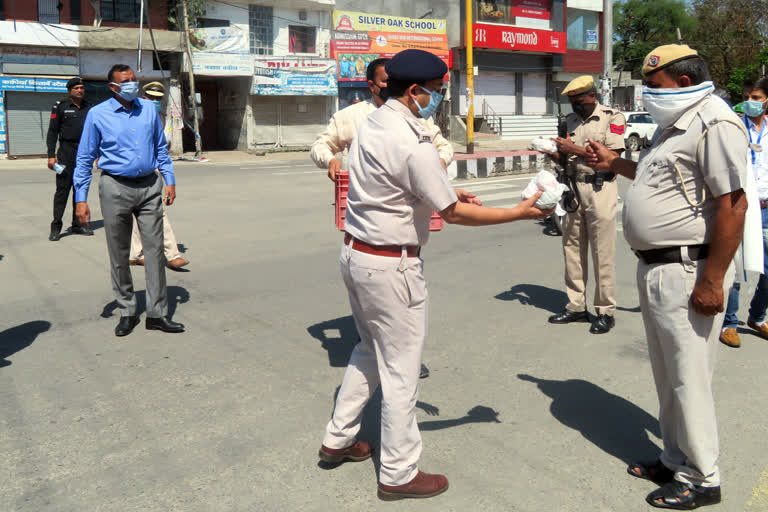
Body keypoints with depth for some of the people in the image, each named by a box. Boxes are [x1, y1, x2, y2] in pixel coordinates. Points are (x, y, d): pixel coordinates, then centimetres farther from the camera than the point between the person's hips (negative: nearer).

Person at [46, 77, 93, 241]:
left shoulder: (89, 108, 12)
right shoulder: (60, 107, 1)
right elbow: (52, 132, -1)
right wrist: (51, 155, -9)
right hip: (66, 152, -4)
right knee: (62, 189, -6)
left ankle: (78, 224, 16)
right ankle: (56, 227, -1)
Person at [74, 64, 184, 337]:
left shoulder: (149, 109, 8)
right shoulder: (97, 114, -1)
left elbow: (161, 148, 16)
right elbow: (85, 159, 0)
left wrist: (170, 180, 7)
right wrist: (81, 199, -5)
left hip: (149, 187, 2)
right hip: (116, 188, -2)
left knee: (155, 249, 0)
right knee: (119, 254, 5)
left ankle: (157, 313, 6)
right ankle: (127, 312, 18)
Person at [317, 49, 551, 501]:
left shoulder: (372, 124, 5)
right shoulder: (414, 145, -22)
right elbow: (453, 214, -16)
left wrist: (446, 192, 11)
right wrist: (519, 212, -8)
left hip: (356, 253, 9)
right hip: (392, 265, -9)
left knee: (370, 350, 24)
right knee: (401, 368, 4)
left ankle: (338, 440, 36)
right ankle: (399, 473, 19)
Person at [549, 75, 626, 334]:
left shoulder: (612, 118, -3)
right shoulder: (570, 119, 15)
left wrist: (576, 149, -16)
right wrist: (553, 152, -2)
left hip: (600, 189, -6)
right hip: (573, 188, 6)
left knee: (602, 252, -3)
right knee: (572, 249, 7)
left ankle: (605, 311, 6)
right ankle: (576, 306, 17)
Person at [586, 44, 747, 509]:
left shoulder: (715, 123, -16)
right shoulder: (675, 125, 16)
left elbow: (733, 204, -22)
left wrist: (712, 281, -24)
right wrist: (615, 163, 25)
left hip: (687, 271, -10)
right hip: (656, 267, 10)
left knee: (689, 379, 1)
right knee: (667, 376, 18)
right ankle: (676, 461, 33)